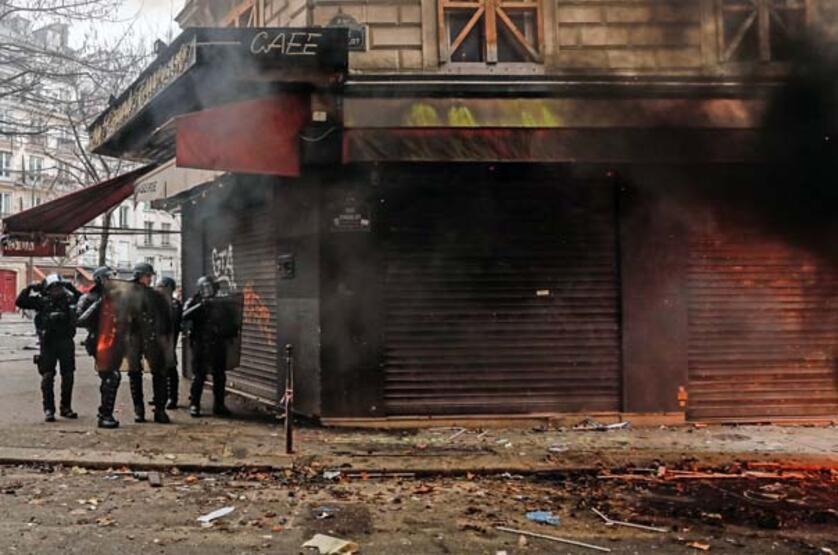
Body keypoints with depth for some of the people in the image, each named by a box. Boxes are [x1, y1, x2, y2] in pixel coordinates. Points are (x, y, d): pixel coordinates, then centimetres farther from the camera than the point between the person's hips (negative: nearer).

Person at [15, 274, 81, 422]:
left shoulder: (69, 299, 3)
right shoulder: (41, 301, -3)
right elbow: (20, 302, -5)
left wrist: (72, 289, -3)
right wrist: (30, 289, -15)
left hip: (66, 342, 3)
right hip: (48, 343, -3)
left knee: (68, 376, 8)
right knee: (48, 377, -1)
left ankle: (66, 408, 20)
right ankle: (48, 410, 3)